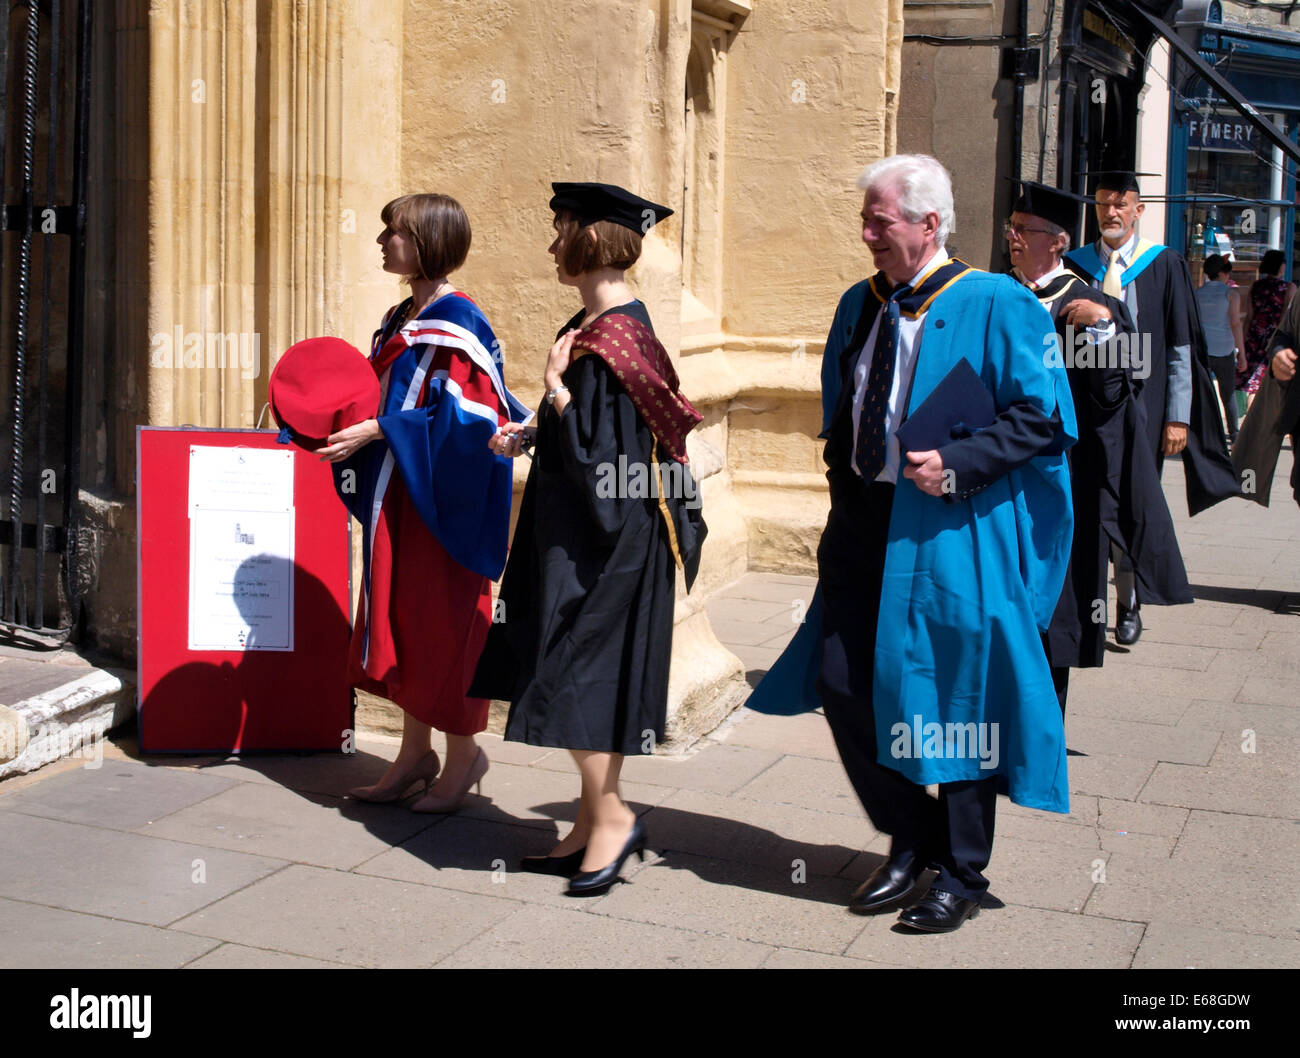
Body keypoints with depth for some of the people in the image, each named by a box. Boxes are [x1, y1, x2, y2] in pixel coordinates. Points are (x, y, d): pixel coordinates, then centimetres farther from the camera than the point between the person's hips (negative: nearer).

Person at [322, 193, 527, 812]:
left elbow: (462, 413, -21)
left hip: (442, 499, -9)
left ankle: (461, 756, 15)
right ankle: (416, 752, 24)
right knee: (403, 619, 13)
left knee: (443, 621, 0)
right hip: (398, 498, 9)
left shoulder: (456, 323, -14)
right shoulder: (400, 319, 13)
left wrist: (375, 431, -23)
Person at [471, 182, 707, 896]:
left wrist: (556, 386, -20)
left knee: (571, 680, -3)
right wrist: (528, 438, 10)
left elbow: (601, 454, -23)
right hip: (578, 534, 10)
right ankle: (592, 827, 21)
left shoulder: (612, 339, -20)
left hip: (604, 542, -10)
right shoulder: (598, 325, 10)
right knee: (584, 679, 13)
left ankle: (611, 816, 11)